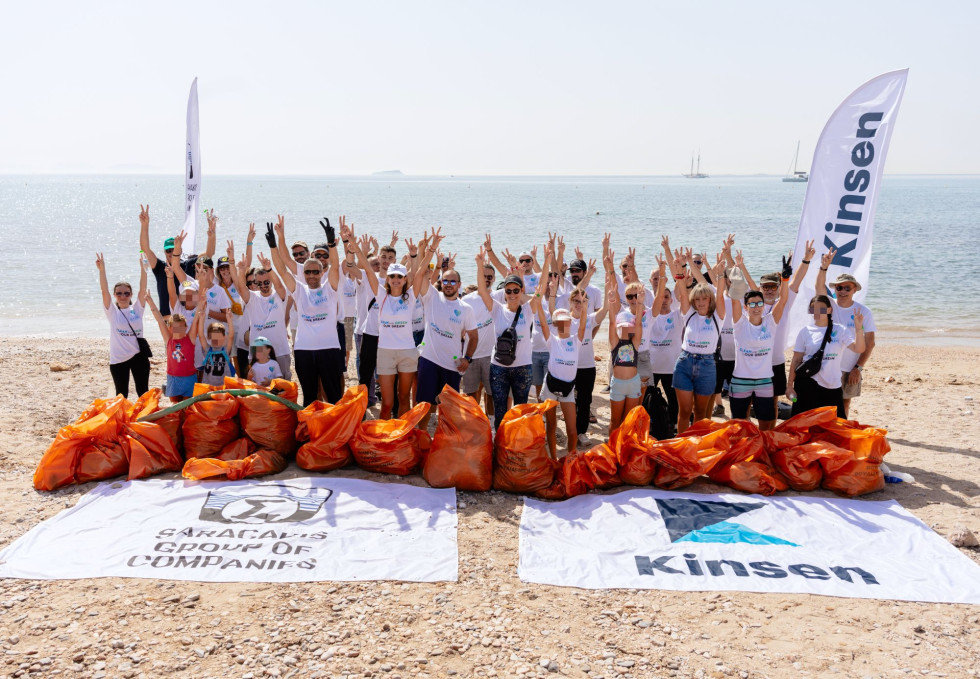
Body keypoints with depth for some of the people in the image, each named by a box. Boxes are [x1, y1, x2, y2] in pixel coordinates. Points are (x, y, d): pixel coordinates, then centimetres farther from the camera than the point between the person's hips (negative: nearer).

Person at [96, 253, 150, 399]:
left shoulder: (137, 308, 3)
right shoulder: (112, 311, -1)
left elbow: (143, 288, -8)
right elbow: (104, 291, -12)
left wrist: (143, 268, -21)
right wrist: (102, 270, -24)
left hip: (139, 356, 1)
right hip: (118, 359, -1)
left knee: (143, 392, 8)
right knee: (122, 395, 9)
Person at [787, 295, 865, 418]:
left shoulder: (840, 330, 0)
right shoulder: (805, 331, 2)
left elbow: (859, 349, -13)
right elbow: (796, 360, 3)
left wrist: (859, 329, -26)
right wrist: (790, 385, 1)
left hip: (832, 385, 0)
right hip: (807, 383, 0)